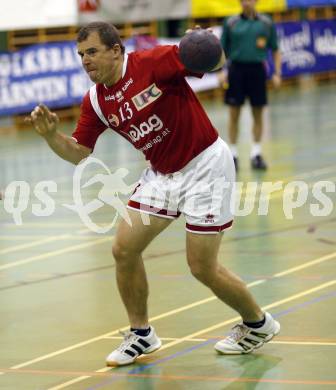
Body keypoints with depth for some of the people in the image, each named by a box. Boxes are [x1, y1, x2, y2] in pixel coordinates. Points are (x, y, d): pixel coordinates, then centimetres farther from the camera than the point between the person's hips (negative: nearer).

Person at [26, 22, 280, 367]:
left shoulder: (152, 63, -20)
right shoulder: (95, 102, -1)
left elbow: (216, 63, -22)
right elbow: (78, 153, 4)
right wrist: (50, 134, -14)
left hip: (204, 165, -7)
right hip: (161, 174, 7)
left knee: (202, 268, -5)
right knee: (124, 250, 0)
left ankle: (258, 324, 20)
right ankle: (141, 334, 19)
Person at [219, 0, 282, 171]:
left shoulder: (266, 23, 4)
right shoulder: (231, 23, 2)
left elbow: (275, 50, 9)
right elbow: (222, 49, 6)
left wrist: (277, 73, 1)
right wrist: (221, 71, -5)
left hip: (257, 70, 1)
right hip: (236, 69, -1)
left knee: (258, 114, 5)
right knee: (234, 115, 1)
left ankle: (256, 154, 14)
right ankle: (233, 154, 9)